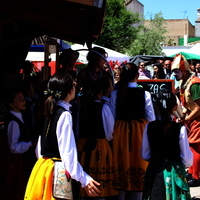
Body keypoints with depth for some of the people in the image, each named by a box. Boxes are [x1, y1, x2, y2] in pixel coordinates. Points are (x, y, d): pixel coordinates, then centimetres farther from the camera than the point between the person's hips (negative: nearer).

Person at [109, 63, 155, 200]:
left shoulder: (115, 94, -5)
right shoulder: (145, 94, -8)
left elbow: (112, 117, -3)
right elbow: (151, 118, -6)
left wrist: (113, 133, 10)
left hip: (120, 132, 1)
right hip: (140, 132, -1)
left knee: (122, 162, 10)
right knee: (138, 162, 8)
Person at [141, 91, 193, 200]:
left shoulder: (149, 127, -5)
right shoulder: (180, 129, -13)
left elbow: (145, 155, 3)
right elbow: (187, 158, -8)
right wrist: (184, 165, 14)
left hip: (154, 172, 3)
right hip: (175, 173, -3)